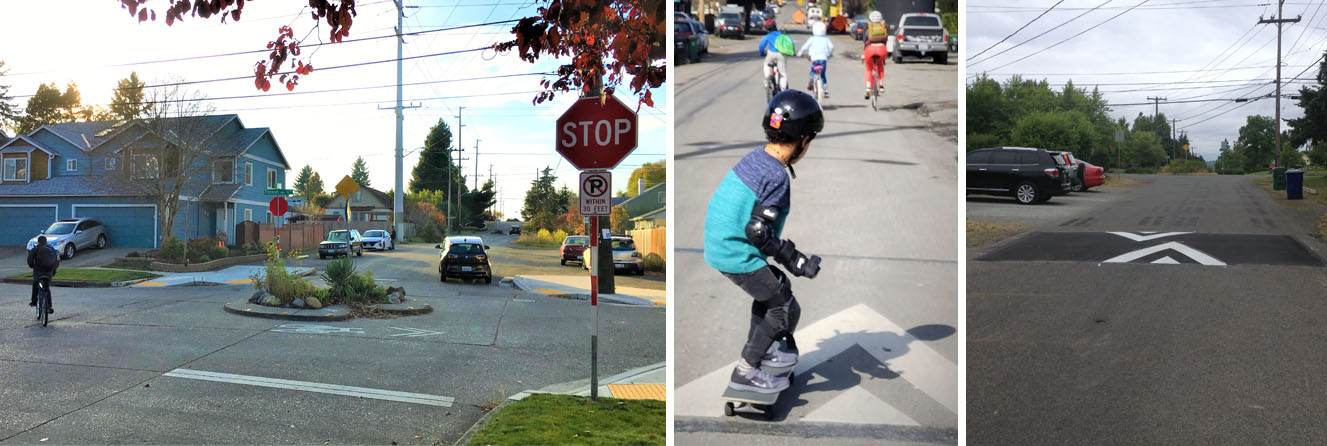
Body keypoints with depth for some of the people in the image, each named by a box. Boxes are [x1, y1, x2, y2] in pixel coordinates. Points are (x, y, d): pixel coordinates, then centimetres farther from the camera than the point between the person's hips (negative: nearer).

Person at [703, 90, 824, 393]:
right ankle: (745, 372, 9)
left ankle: (759, 348, 40)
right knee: (785, 308, 4)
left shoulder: (753, 158, 4)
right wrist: (797, 261, -16)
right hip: (737, 256, -9)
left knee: (777, 287, 25)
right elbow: (757, 232, -24)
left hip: (719, 244, 9)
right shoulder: (776, 176, -21)